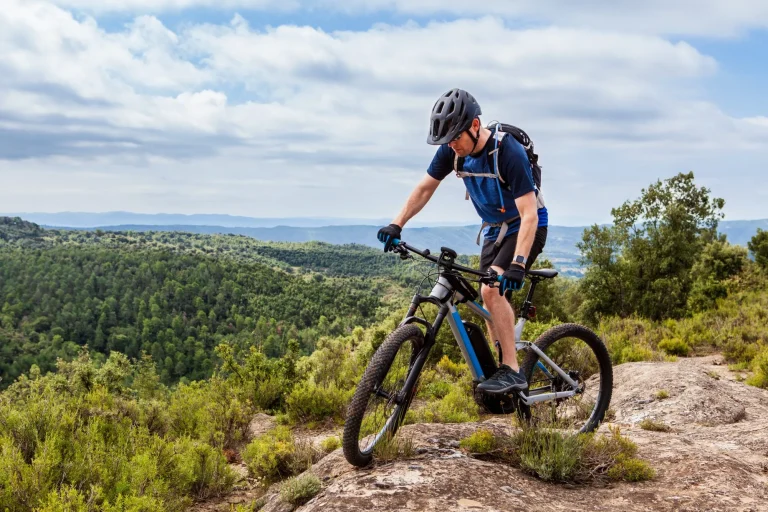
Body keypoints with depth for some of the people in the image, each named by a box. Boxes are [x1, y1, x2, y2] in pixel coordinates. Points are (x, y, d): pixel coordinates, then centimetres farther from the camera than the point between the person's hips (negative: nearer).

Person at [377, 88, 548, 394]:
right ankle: (501, 367, 16)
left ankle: (512, 372, -17)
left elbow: (529, 214, -33)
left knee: (492, 291, -24)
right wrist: (396, 225, -10)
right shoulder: (452, 150, -11)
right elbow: (425, 188, 0)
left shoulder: (508, 152, -30)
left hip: (525, 229, -7)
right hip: (494, 230, 7)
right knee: (491, 302, 5)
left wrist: (517, 264, -43)